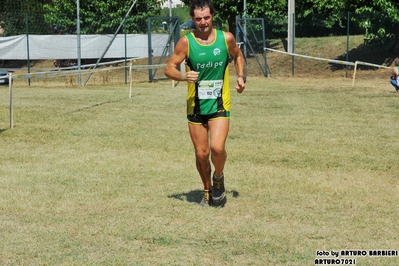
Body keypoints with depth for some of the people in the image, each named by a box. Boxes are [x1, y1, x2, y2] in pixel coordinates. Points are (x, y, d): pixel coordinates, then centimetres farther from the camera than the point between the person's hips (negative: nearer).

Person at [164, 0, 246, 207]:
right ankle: (207, 190, 30)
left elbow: (238, 56, 18)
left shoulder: (226, 38, -3)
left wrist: (241, 76, 3)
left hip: (220, 104, -1)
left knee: (217, 147, -19)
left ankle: (219, 177, 12)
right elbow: (169, 68, -5)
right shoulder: (186, 42, -8)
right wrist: (184, 76, -25)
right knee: (201, 153, 6)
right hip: (196, 106, 1)